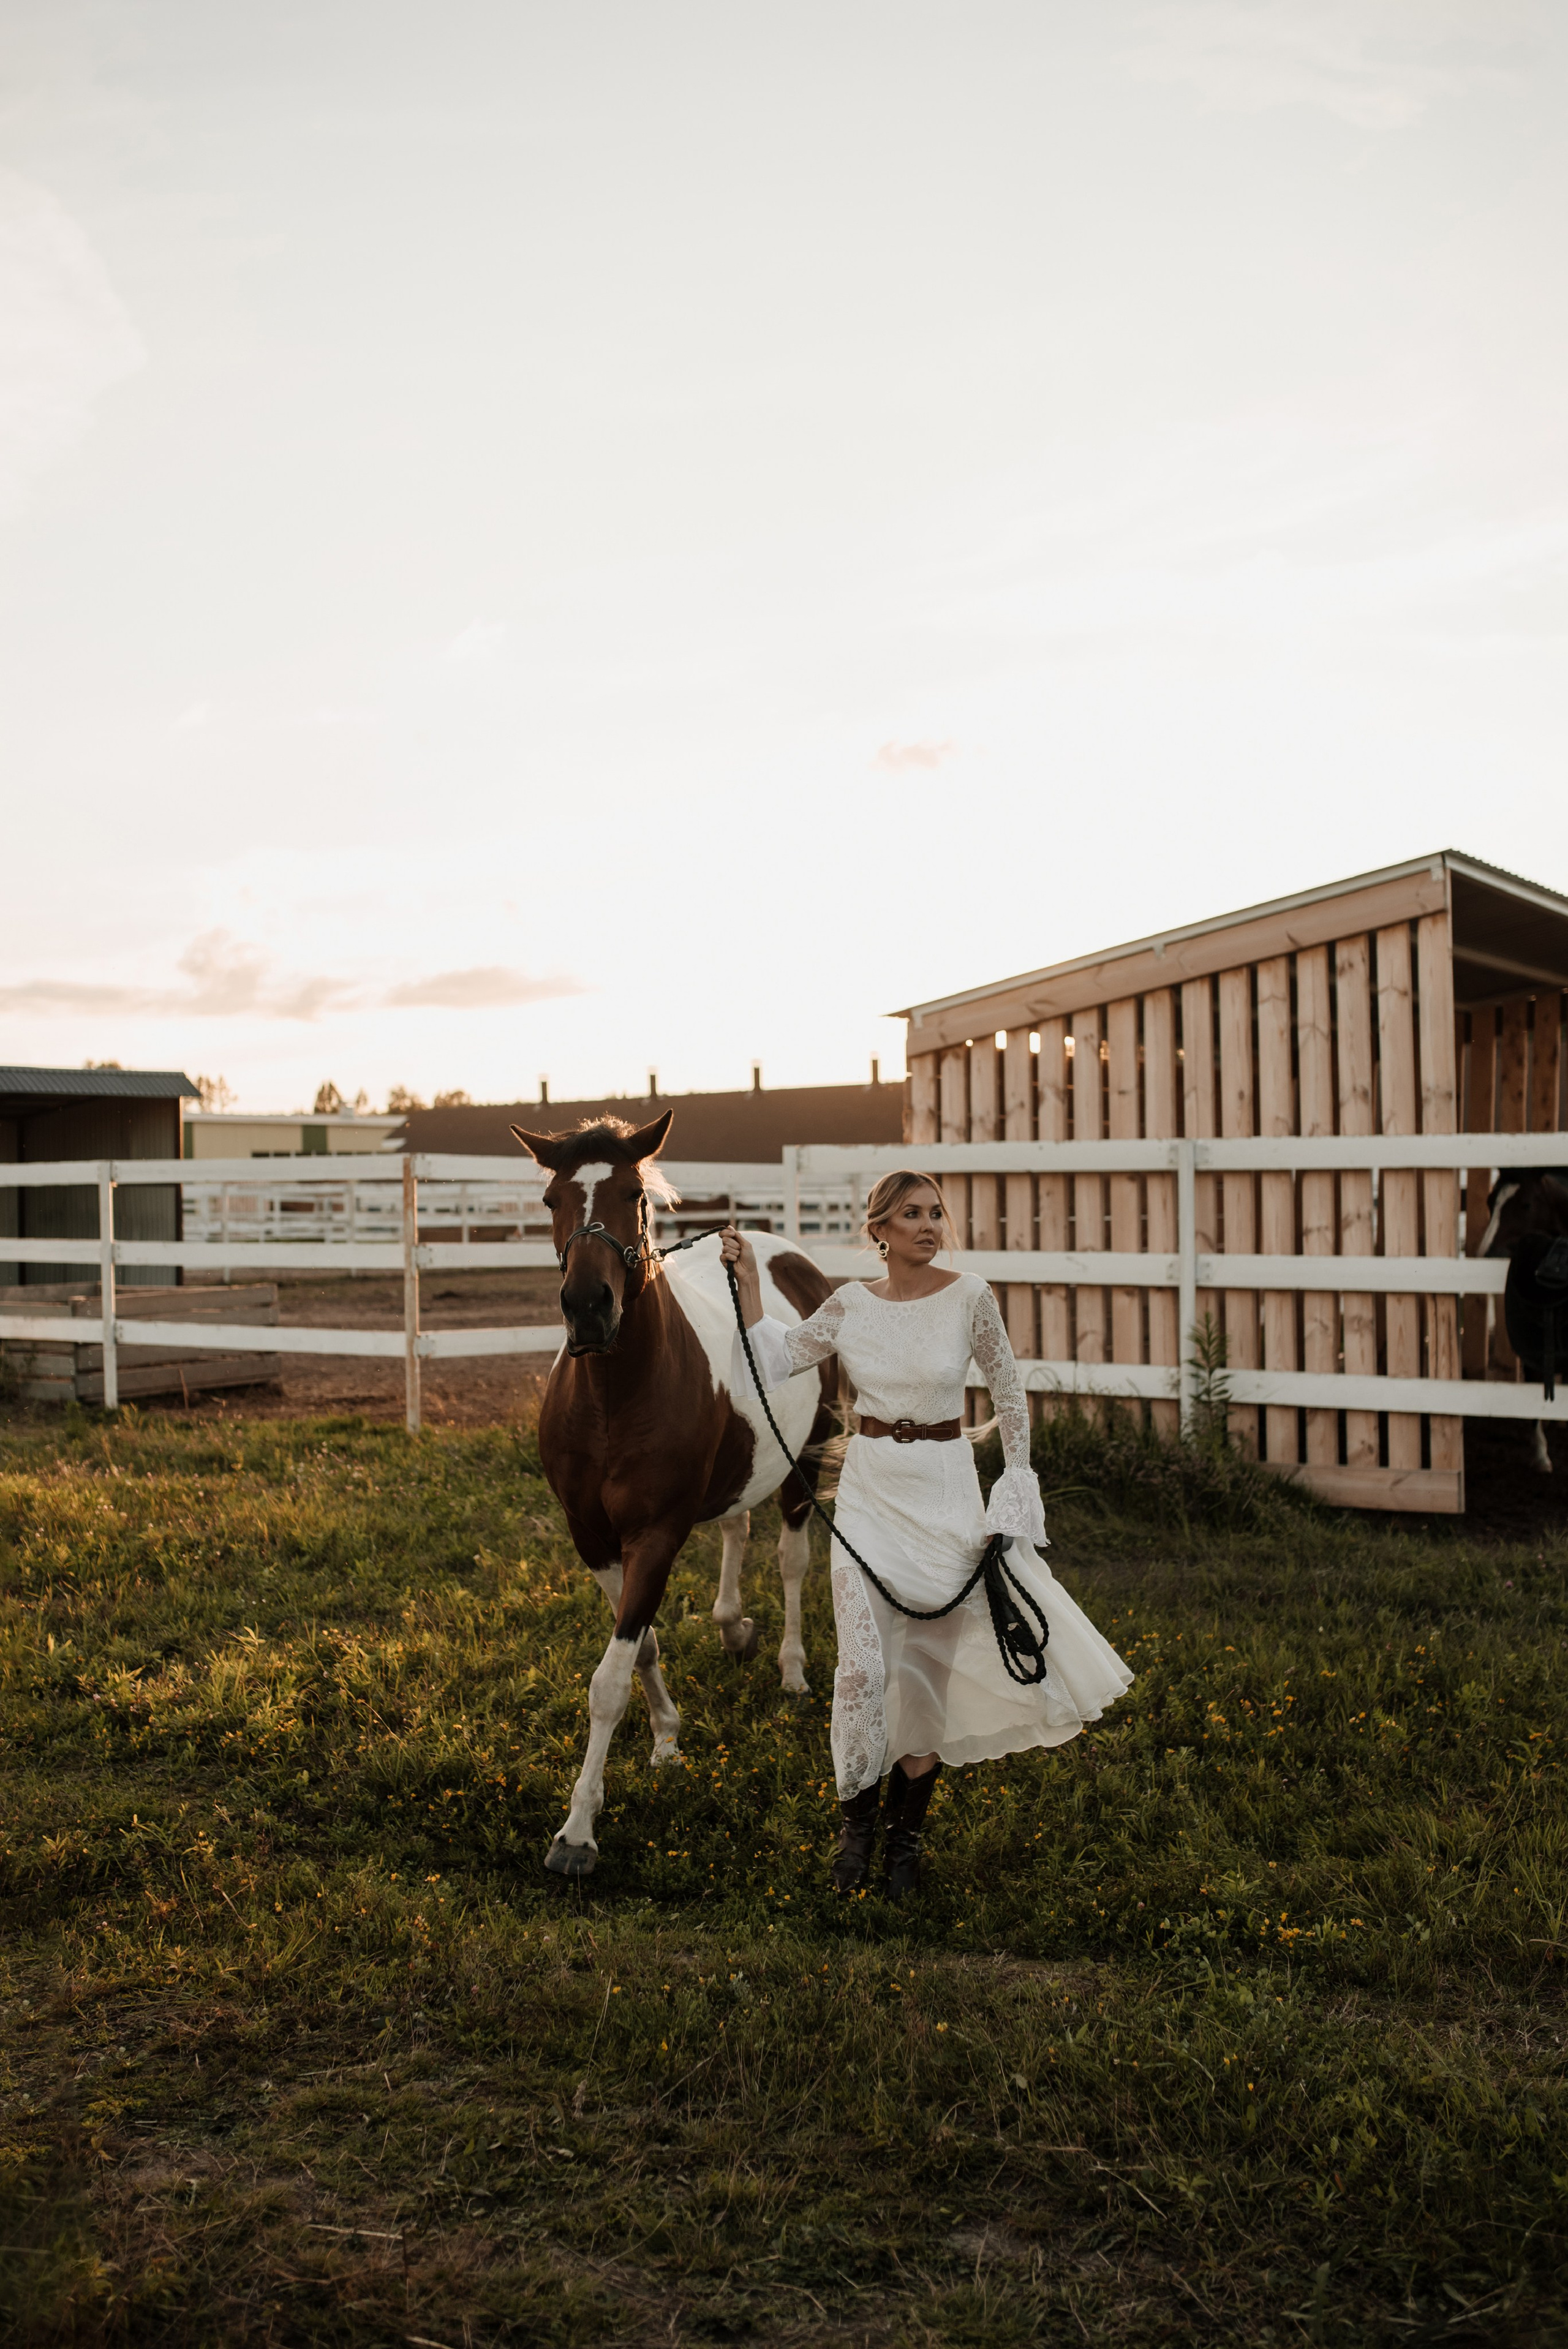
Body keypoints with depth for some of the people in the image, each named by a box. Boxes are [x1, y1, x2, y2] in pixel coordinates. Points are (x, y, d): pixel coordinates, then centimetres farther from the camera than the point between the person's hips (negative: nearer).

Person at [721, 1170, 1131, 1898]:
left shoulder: (969, 1297, -6)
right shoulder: (850, 1305, -1)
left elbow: (1007, 1387, 5)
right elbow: (776, 1362, 5)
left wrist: (1017, 1479, 7)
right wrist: (746, 1284, -1)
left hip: (946, 1490, -1)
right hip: (869, 1489, 1)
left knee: (929, 1661, 7)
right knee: (862, 1661, -5)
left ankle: (905, 1831, 24)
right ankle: (856, 1820, 16)